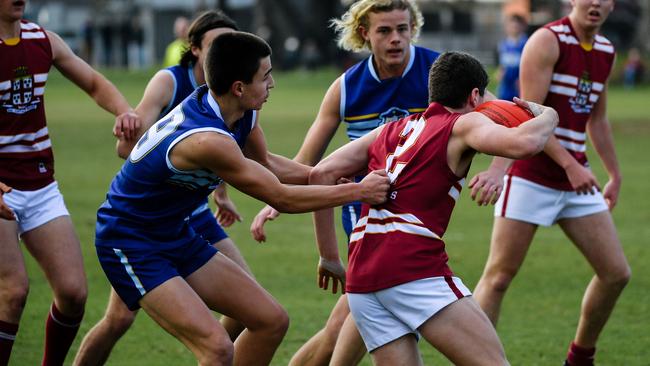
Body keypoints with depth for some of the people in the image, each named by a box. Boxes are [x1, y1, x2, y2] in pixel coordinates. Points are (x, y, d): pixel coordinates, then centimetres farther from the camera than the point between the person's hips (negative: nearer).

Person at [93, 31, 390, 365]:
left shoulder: (243, 112, -6)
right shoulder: (207, 140, -32)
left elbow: (266, 164, 16)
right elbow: (281, 198, -24)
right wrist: (358, 191, -16)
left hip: (176, 236, 10)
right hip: (130, 246, -10)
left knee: (272, 321, 9)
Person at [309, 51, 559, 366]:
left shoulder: (390, 130, 23)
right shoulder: (463, 124, 6)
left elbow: (321, 174, 18)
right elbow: (523, 144, -13)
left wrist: (329, 255, 20)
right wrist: (547, 116, 9)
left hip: (360, 280, 7)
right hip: (415, 268, -7)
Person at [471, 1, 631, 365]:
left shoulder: (606, 51, 11)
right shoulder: (547, 41, -11)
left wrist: (615, 175, 23)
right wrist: (570, 165, -24)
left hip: (578, 180, 7)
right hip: (531, 177, -7)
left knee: (616, 273, 4)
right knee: (499, 276, -5)